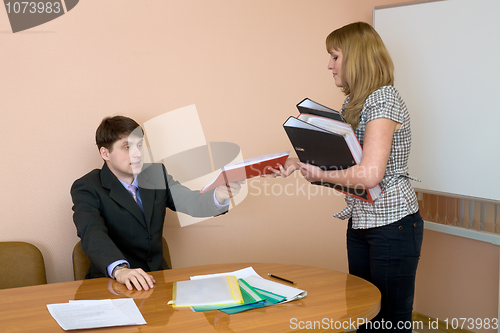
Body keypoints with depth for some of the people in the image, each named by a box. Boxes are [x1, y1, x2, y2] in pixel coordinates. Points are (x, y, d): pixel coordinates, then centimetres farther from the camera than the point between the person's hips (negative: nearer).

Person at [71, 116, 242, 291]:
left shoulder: (156, 174, 8)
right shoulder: (86, 188, -8)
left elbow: (191, 203, -2)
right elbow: (92, 234, -25)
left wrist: (219, 195, -25)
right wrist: (120, 269, -43)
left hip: (157, 277, 4)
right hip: (111, 282, -4)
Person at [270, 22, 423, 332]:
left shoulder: (384, 100, -17)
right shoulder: (353, 103, 13)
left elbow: (369, 174, -26)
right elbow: (340, 159, 13)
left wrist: (321, 174, -13)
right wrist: (301, 162, -1)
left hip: (393, 225, -9)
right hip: (361, 224, 9)